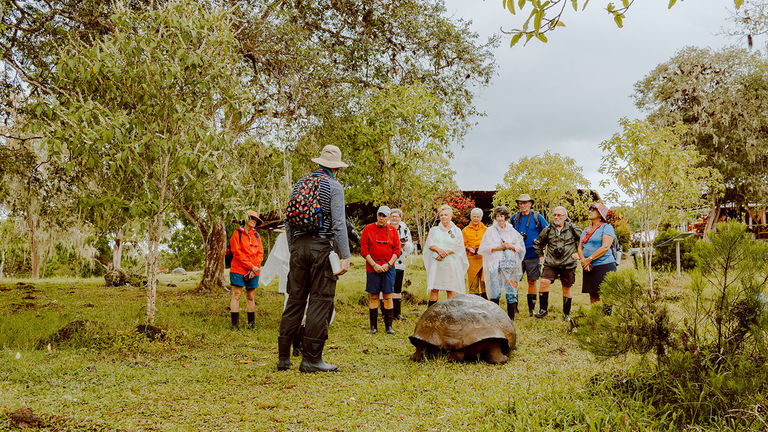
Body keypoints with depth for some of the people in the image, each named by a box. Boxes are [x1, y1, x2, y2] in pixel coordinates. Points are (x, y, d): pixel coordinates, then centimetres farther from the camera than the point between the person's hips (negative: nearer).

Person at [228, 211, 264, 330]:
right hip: (238, 270, -4)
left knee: (250, 297, 9)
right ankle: (235, 324, -5)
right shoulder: (237, 233, -1)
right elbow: (237, 253, -8)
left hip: (253, 272, 5)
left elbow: (260, 252, 10)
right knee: (236, 295, -5)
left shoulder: (256, 235, 14)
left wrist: (256, 267, -7)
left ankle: (251, 323, 14)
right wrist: (251, 266, -12)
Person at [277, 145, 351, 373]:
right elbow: (338, 224, -11)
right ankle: (311, 359, -3)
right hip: (322, 246, -6)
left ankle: (283, 357, 12)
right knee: (320, 301, -2)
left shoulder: (300, 183, 15)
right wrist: (345, 256, -11)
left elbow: (287, 219, 15)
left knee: (295, 300, 10)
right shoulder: (333, 186, -3)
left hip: (299, 245, 6)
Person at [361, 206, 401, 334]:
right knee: (373, 297, 2)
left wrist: (388, 264, -6)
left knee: (388, 296, 1)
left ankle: (388, 326, 7)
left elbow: (397, 251, 6)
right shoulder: (368, 229, 2)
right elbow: (364, 250, -1)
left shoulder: (393, 230, 7)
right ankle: (373, 326, 9)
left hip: (389, 269, 1)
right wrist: (374, 265, -9)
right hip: (372, 268, -1)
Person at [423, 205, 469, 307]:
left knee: (451, 289, -3)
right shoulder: (434, 230, 16)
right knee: (434, 289, -5)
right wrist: (438, 249, -18)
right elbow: (429, 244, 2)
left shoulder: (457, 231, 12)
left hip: (451, 264, 0)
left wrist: (445, 253, -13)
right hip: (436, 264, 1)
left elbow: (459, 247, 0)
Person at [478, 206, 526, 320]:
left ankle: (511, 318, 6)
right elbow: (485, 248, 1)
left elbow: (521, 246, 12)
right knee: (495, 293, -3)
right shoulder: (490, 231, 8)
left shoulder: (512, 231, 13)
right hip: (495, 264, -1)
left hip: (510, 264, 2)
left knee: (511, 291, -2)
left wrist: (510, 246, -6)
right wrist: (499, 247, -9)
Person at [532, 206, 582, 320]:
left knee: (566, 288, 6)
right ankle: (543, 310, -3)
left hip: (568, 264, -1)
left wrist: (578, 253, 2)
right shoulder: (548, 230, 5)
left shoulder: (573, 228, -1)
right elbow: (537, 243, 19)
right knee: (544, 282, -15)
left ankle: (567, 314, 20)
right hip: (551, 264, 1)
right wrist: (541, 256, 13)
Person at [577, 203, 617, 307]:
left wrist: (589, 259, -14)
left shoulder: (606, 227, -2)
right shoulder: (586, 230, 19)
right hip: (589, 268, 7)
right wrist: (583, 260, -7)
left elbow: (605, 247, -14)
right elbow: (580, 248, 13)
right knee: (593, 296, 6)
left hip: (604, 266, -6)